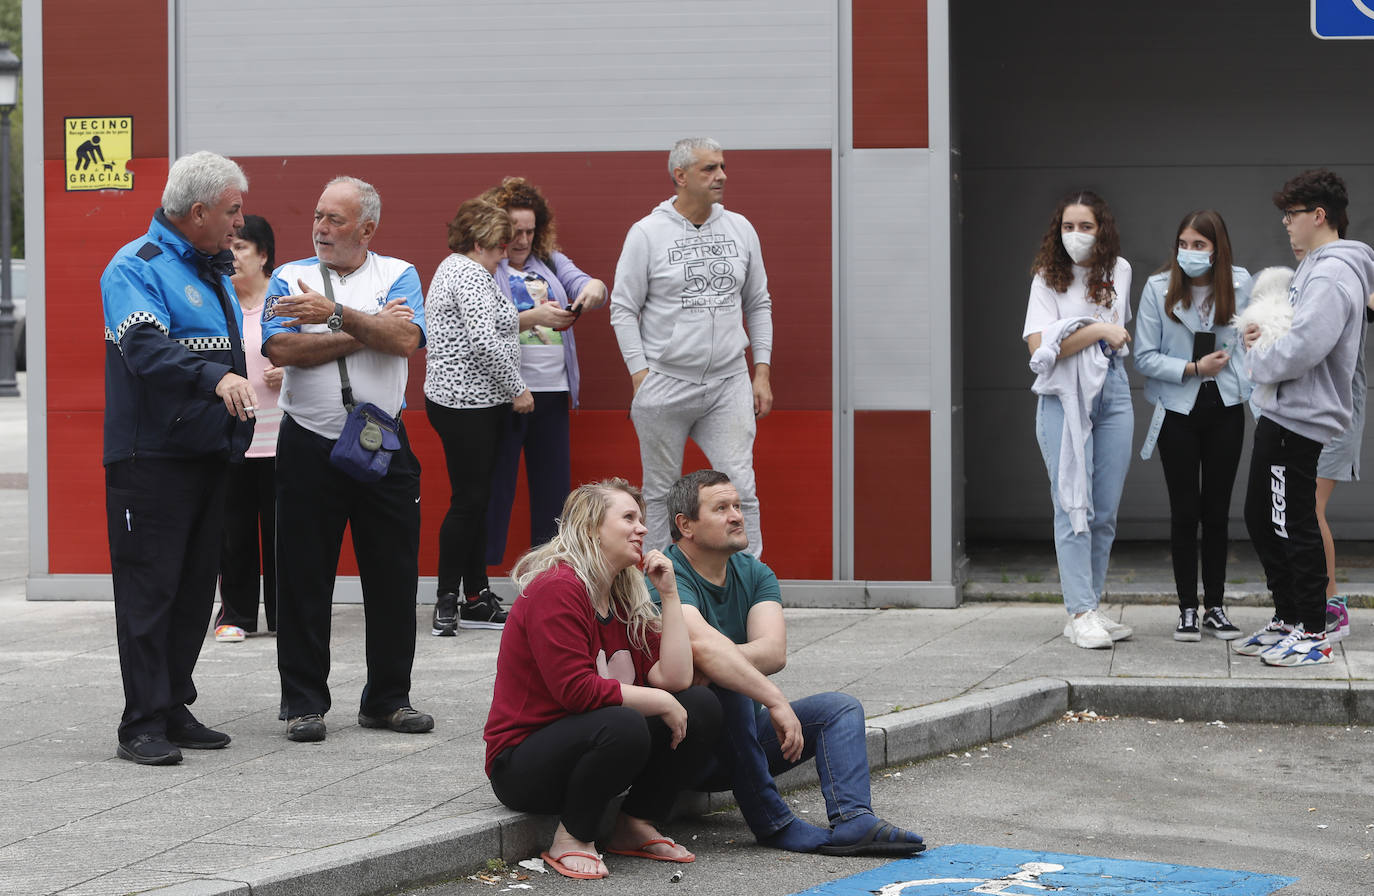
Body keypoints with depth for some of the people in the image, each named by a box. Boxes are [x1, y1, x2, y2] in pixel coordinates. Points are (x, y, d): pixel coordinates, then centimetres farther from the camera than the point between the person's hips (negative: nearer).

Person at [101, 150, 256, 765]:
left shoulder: (213, 270, 18)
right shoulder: (137, 267, -10)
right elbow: (147, 347, -26)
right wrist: (215, 376, -39)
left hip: (209, 454, 9)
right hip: (151, 455, -9)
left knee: (194, 589, 11)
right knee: (148, 591, -8)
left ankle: (175, 709, 18)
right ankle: (143, 725, -6)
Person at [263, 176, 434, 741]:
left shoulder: (398, 275, 6)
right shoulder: (290, 278, 6)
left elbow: (405, 339, -12)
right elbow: (282, 349, -11)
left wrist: (335, 314, -19)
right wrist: (367, 331, -10)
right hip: (308, 448, -1)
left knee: (393, 576, 4)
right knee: (304, 578, 1)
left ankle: (388, 699, 16)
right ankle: (304, 702, 10)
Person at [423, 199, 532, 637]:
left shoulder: (453, 268, 19)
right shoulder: (471, 275, -15)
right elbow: (485, 343, -22)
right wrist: (517, 388, -13)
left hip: (457, 399, 11)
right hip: (470, 402, -11)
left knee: (476, 500, 10)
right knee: (468, 500, -8)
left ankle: (476, 598, 11)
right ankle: (447, 600, -5)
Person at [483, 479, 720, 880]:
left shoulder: (626, 602, 9)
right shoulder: (556, 590, -17)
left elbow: (675, 678, -3)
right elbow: (576, 690, -25)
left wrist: (669, 594, -3)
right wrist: (660, 702, -19)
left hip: (590, 749, 8)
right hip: (523, 764, -8)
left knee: (702, 708, -4)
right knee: (624, 726, -37)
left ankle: (635, 826, 3)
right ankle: (572, 839, -15)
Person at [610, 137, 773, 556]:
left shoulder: (740, 229, 7)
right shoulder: (647, 233, -4)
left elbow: (759, 304, 14)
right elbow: (623, 309, -2)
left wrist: (762, 373, 7)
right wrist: (641, 379, -9)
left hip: (730, 384, 2)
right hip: (665, 385, -2)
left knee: (740, 489, -4)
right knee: (660, 493, 6)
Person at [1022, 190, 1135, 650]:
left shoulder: (1118, 271, 12)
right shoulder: (1048, 279, -1)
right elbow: (1041, 346, -13)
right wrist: (1098, 331, -12)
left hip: (1112, 393, 4)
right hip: (1063, 399, -4)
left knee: (1105, 510, 4)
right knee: (1073, 506, -9)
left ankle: (1090, 607, 11)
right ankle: (1080, 614, -11)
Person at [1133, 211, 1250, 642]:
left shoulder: (1239, 283, 0)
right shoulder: (1158, 288, -7)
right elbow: (1145, 357, -8)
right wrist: (1193, 369, -16)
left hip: (1225, 408, 2)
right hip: (1178, 409, -2)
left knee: (1217, 510, 5)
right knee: (1185, 510, 1)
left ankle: (1215, 607, 13)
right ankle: (1187, 610, 8)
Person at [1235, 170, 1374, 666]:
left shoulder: (1332, 275, -17)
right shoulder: (1313, 268, 17)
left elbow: (1304, 347, -26)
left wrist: (1257, 359, -9)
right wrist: (1265, 337, 6)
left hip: (1300, 419, -11)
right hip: (1280, 413, 11)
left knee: (1295, 527, -5)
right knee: (1261, 520, 17)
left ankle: (1313, 635, 1)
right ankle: (1288, 620, 26)